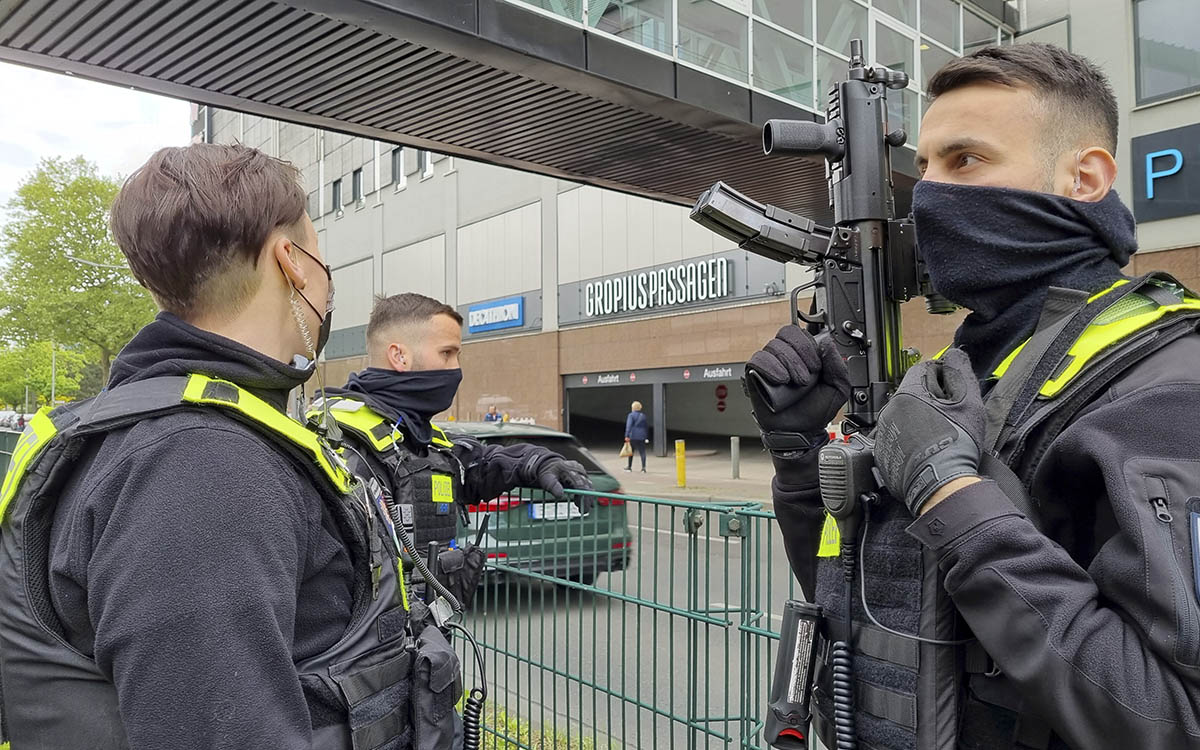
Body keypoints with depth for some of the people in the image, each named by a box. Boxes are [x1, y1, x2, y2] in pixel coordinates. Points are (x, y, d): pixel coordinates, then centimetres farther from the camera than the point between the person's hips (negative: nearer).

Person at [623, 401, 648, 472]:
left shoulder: (631, 415, -3)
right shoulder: (643, 416, 12)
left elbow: (629, 425, -15)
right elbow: (646, 427, 15)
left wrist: (627, 436, -19)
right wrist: (646, 437, 21)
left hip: (633, 436, -3)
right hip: (642, 436, 3)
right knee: (642, 452, -3)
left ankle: (629, 467, 25)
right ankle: (643, 467, -17)